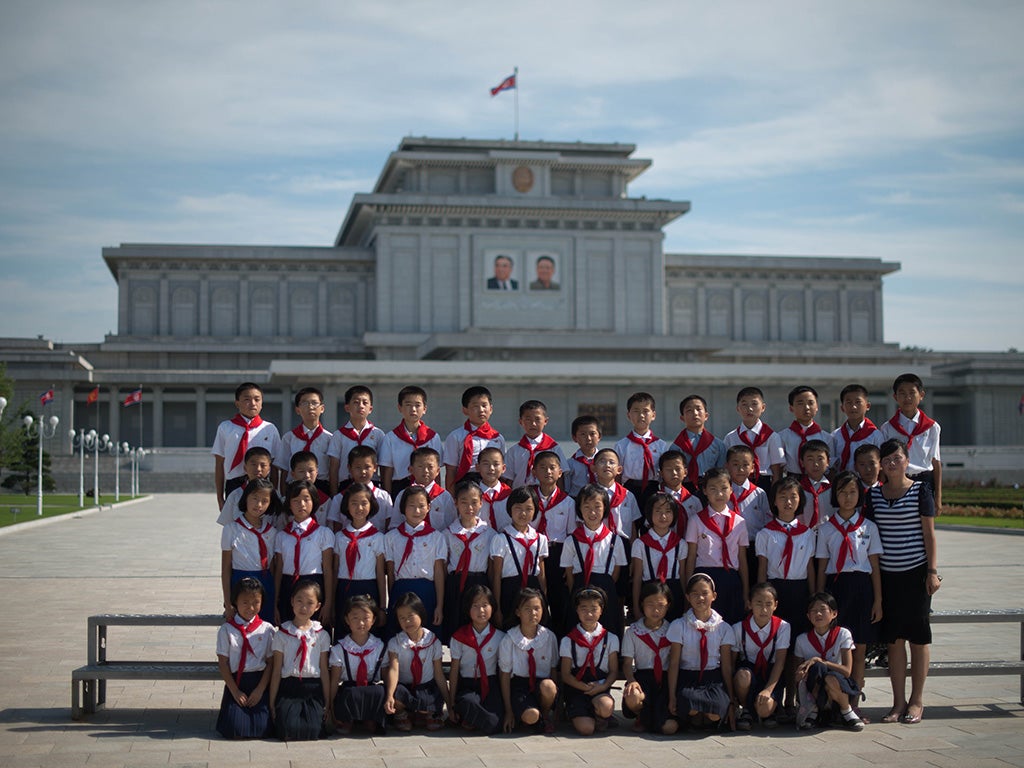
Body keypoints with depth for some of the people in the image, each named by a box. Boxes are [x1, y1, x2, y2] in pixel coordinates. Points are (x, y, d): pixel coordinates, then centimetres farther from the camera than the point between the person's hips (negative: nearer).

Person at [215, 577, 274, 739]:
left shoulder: (267, 629, 1)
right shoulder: (226, 630, -1)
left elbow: (271, 663, 0)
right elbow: (223, 663, -1)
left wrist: (260, 690, -9)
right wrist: (235, 692, -7)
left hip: (259, 683, 1)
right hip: (235, 683, 0)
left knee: (260, 729, -16)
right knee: (235, 730, -17)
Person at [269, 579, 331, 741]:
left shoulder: (322, 635, 8)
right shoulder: (282, 634, 5)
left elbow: (325, 671, 9)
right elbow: (276, 671, 5)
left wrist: (327, 703, 6)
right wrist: (272, 703, 2)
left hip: (313, 690, 1)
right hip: (288, 688, 0)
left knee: (312, 730, -23)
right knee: (288, 730, -24)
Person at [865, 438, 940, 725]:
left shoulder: (920, 491, -1)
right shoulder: (874, 494, 8)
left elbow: (929, 534, -2)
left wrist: (932, 571, -8)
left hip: (916, 573, -3)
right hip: (887, 575, 3)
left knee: (918, 636, 2)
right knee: (894, 639, 4)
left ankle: (917, 701, 11)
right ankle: (898, 702, 11)